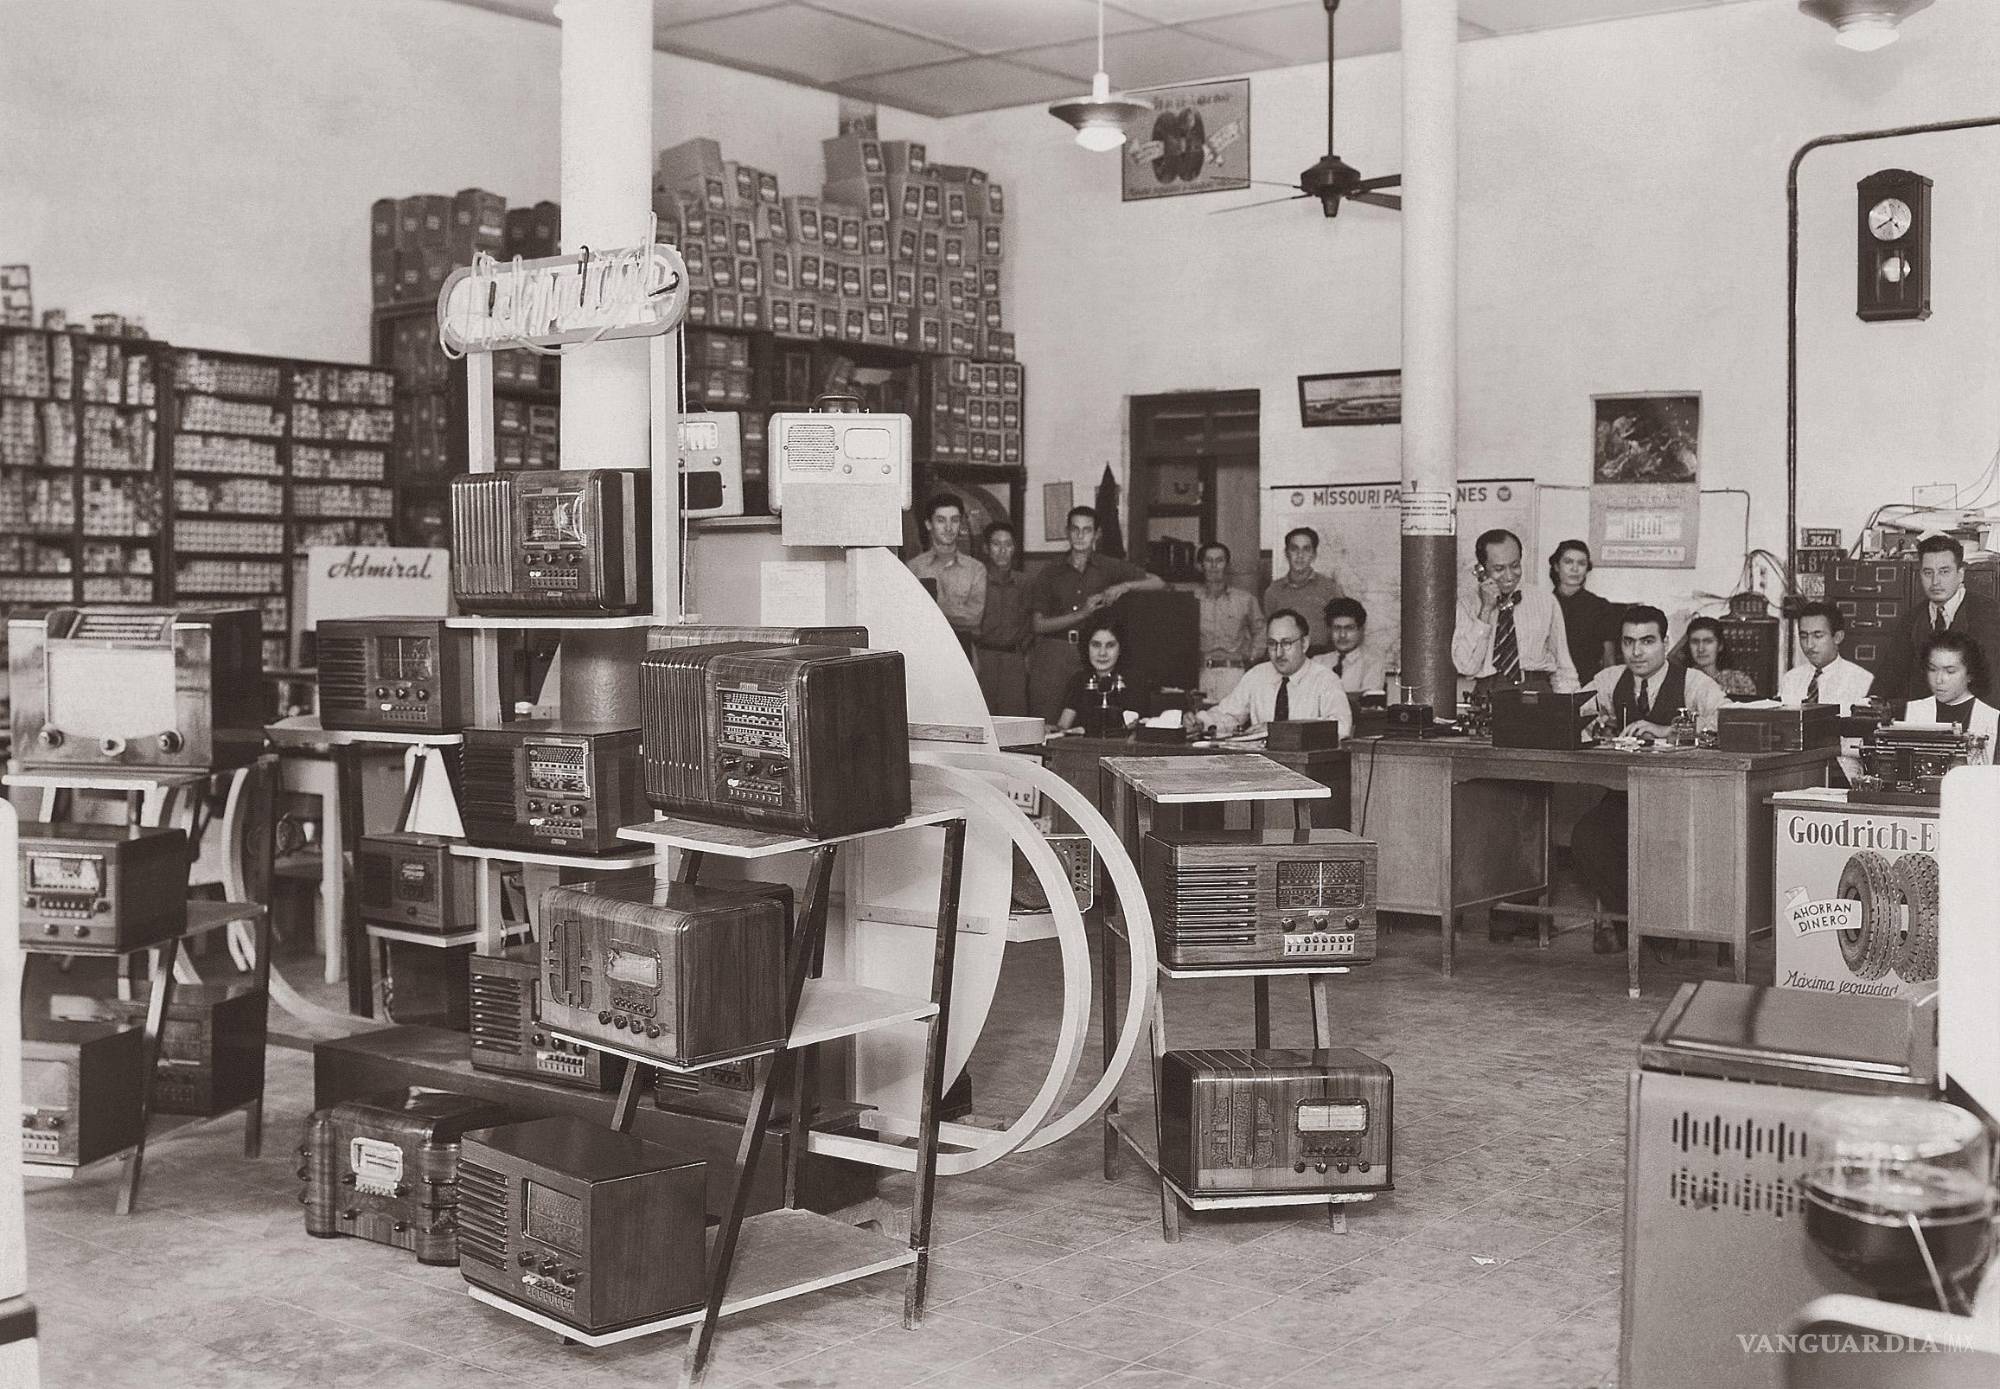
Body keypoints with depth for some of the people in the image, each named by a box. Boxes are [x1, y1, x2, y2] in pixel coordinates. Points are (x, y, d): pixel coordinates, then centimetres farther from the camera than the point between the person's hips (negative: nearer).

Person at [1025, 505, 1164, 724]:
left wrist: (1124, 587, -10)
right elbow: (1039, 625, 2)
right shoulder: (1050, 573, 10)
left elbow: (1158, 583, 7)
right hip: (1053, 653, 0)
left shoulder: (1108, 567, 10)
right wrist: (1082, 614, -9)